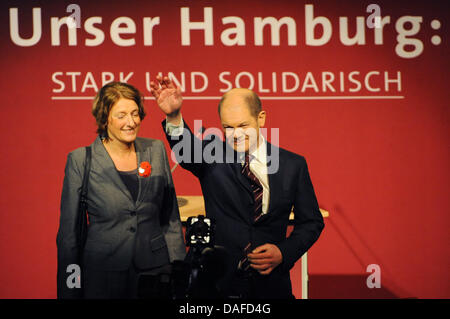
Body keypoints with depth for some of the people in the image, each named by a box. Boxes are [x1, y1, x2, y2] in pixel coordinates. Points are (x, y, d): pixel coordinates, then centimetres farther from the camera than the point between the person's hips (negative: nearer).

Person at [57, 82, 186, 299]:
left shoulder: (156, 150, 3)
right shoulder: (80, 160, -5)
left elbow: (171, 217, 9)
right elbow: (69, 231, -1)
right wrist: (69, 292, -2)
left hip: (156, 271, 2)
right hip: (103, 277, -2)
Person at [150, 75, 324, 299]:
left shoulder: (293, 165, 0)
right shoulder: (212, 156, -3)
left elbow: (311, 222, 6)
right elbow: (186, 151, -26)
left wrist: (284, 252, -10)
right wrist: (173, 117, -45)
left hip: (271, 284, 1)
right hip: (219, 283, -1)